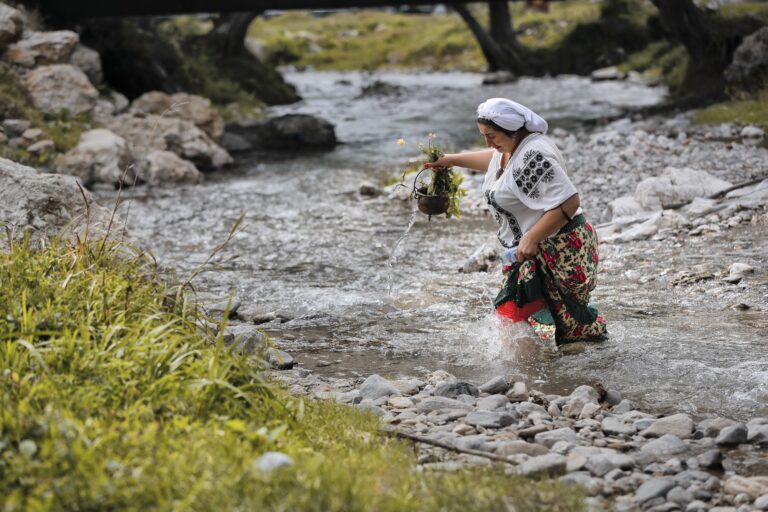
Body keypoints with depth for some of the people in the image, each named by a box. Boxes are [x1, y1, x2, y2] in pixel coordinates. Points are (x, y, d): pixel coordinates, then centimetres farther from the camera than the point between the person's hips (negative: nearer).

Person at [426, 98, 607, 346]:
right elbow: (495, 159, 36)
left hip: (559, 250, -11)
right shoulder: (511, 147, 9)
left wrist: (531, 238, -28)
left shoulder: (533, 157, -24)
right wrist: (452, 160, 37)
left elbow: (568, 202, -29)